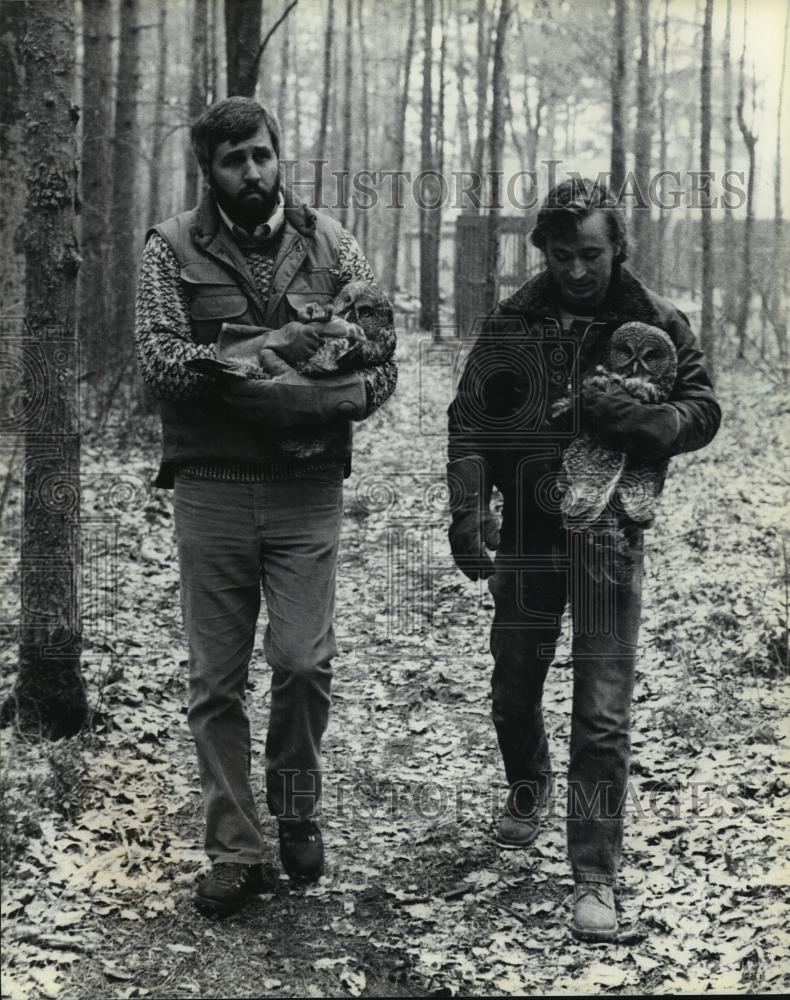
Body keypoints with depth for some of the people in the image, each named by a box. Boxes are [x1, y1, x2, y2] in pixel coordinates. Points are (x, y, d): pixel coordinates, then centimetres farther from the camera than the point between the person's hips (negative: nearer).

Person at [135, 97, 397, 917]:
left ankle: (295, 807, 20)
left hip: (307, 485, 0)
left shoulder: (328, 244, 7)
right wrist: (249, 353, -21)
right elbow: (157, 359, -9)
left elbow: (381, 363, 2)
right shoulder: (172, 248, 4)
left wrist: (321, 401, -17)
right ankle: (233, 852, 16)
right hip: (209, 485, 0)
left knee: (304, 663, -8)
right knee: (216, 681, 4)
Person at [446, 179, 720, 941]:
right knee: (513, 688, 17)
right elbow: (469, 419, 2)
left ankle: (595, 876, 1)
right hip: (527, 530, 3)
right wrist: (467, 509, -11)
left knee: (602, 712, -6)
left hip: (609, 535, -3)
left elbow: (703, 408, 0)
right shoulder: (512, 322, 2)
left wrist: (638, 420, -20)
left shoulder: (653, 322, -2)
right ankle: (529, 787, 48)